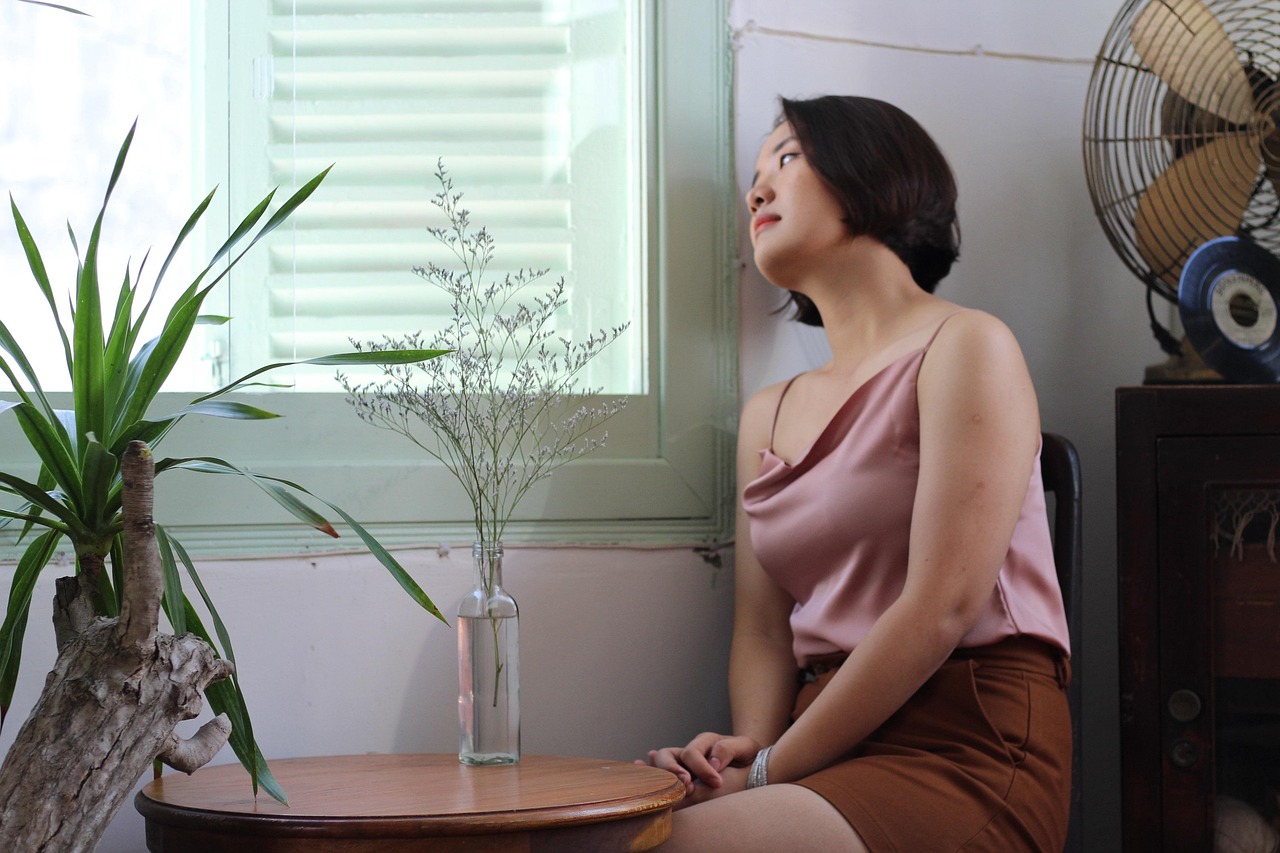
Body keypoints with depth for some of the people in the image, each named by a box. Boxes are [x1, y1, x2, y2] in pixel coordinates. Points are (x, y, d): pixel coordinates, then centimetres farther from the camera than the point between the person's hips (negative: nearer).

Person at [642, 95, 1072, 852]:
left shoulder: (964, 349, -2)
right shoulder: (768, 416, 20)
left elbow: (940, 611, -11)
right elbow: (762, 633, 13)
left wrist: (769, 772, -11)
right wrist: (751, 744, -9)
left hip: (965, 752, -6)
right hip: (839, 756, 6)